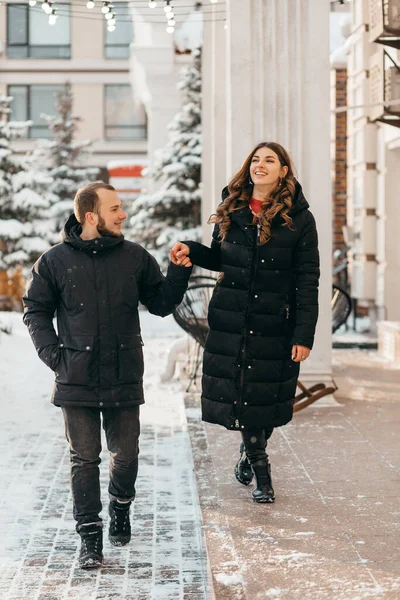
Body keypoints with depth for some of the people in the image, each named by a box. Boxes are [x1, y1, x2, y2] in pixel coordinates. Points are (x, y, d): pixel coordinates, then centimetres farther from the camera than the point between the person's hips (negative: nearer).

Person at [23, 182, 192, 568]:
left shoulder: (135, 257, 4)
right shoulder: (55, 261, -1)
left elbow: (161, 304, 10)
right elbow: (34, 311, 8)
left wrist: (179, 272, -6)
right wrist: (53, 354, -3)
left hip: (124, 378, 2)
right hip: (76, 380, -2)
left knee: (126, 456, 9)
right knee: (84, 459, 1)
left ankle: (120, 508, 37)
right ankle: (89, 536, 9)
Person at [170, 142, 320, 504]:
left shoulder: (299, 218, -3)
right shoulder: (231, 210, 7)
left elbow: (307, 280, -4)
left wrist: (304, 334, -9)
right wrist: (191, 251, -2)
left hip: (275, 324, -2)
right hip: (231, 320, 2)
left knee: (267, 394, 5)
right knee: (239, 393, 3)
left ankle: (250, 451, 32)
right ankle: (260, 471, 18)